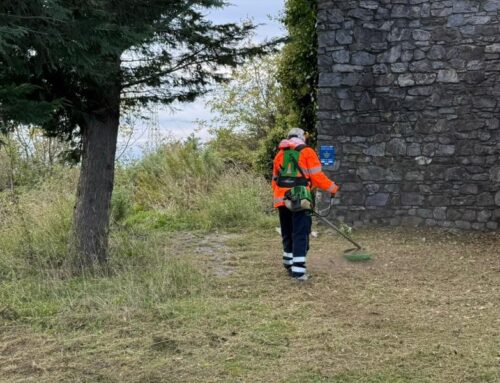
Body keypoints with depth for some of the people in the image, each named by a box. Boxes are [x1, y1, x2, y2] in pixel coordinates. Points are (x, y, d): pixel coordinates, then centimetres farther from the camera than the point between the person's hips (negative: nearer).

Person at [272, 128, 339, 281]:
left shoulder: (280, 154, 17)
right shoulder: (307, 152, 1)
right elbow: (317, 176, -3)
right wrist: (333, 187, 9)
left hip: (282, 199, 5)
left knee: (287, 232, 18)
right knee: (300, 234, -5)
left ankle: (289, 263, 28)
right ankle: (298, 269, -13)